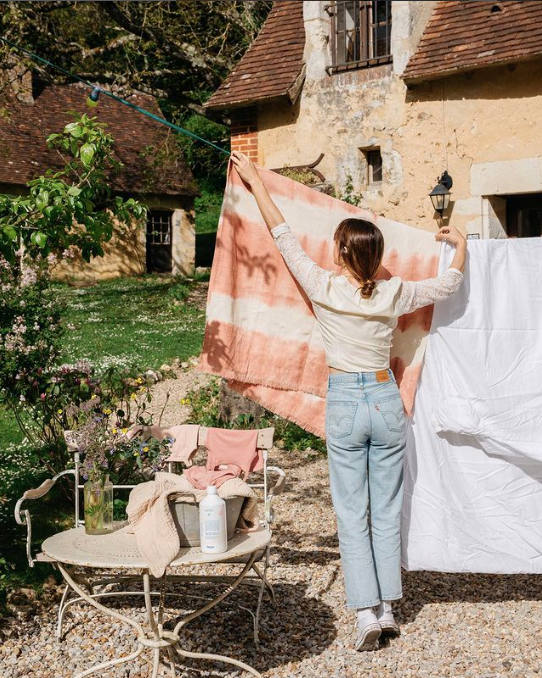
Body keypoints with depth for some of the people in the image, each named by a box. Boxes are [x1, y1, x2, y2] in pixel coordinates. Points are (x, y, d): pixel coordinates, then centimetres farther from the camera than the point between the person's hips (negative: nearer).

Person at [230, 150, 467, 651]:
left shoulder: (325, 289, -10)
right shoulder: (394, 295, -5)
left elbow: (284, 238, 0)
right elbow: (449, 284, 10)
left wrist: (256, 183, 10)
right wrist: (461, 244, 29)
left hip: (344, 405, -2)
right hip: (386, 402, 2)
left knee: (352, 514, 4)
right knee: (387, 510, 11)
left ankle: (367, 613, 1)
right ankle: (388, 608, 17)